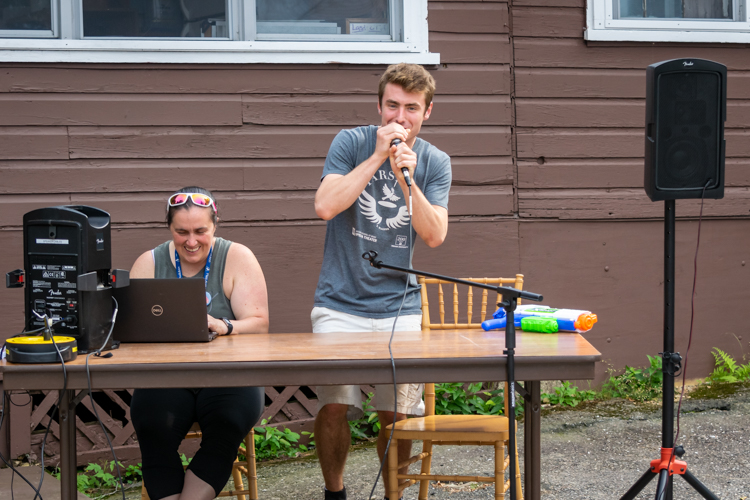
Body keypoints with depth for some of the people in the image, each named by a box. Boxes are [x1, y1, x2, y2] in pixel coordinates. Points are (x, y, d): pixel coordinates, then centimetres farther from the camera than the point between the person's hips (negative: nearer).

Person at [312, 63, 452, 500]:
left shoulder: (435, 162, 6)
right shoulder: (352, 143, -1)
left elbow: (435, 236, -5)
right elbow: (325, 207, -15)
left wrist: (407, 180, -17)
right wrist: (378, 157, -16)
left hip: (400, 307, 2)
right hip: (341, 305, -2)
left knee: (399, 413, -4)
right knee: (335, 405, -13)